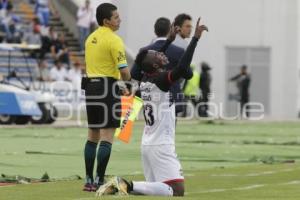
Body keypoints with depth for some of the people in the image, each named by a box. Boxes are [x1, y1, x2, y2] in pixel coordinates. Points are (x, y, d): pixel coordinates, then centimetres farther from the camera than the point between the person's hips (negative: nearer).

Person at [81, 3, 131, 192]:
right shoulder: (113, 40, -13)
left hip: (90, 86, 8)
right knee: (107, 137, -7)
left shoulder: (91, 38, 13)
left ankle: (89, 180, 16)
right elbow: (124, 71, -16)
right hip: (108, 88, -8)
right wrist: (128, 81, 5)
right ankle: (99, 181, -11)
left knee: (93, 135, 14)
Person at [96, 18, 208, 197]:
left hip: (148, 144, 9)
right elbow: (182, 68, -33)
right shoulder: (161, 80, -15)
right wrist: (195, 38, -29)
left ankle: (118, 186, 2)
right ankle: (129, 186, -20)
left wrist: (170, 40, 33)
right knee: (177, 191, -12)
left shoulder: (145, 80, 9)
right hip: (161, 146, -9)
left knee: (156, 187, 17)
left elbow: (152, 60, 31)